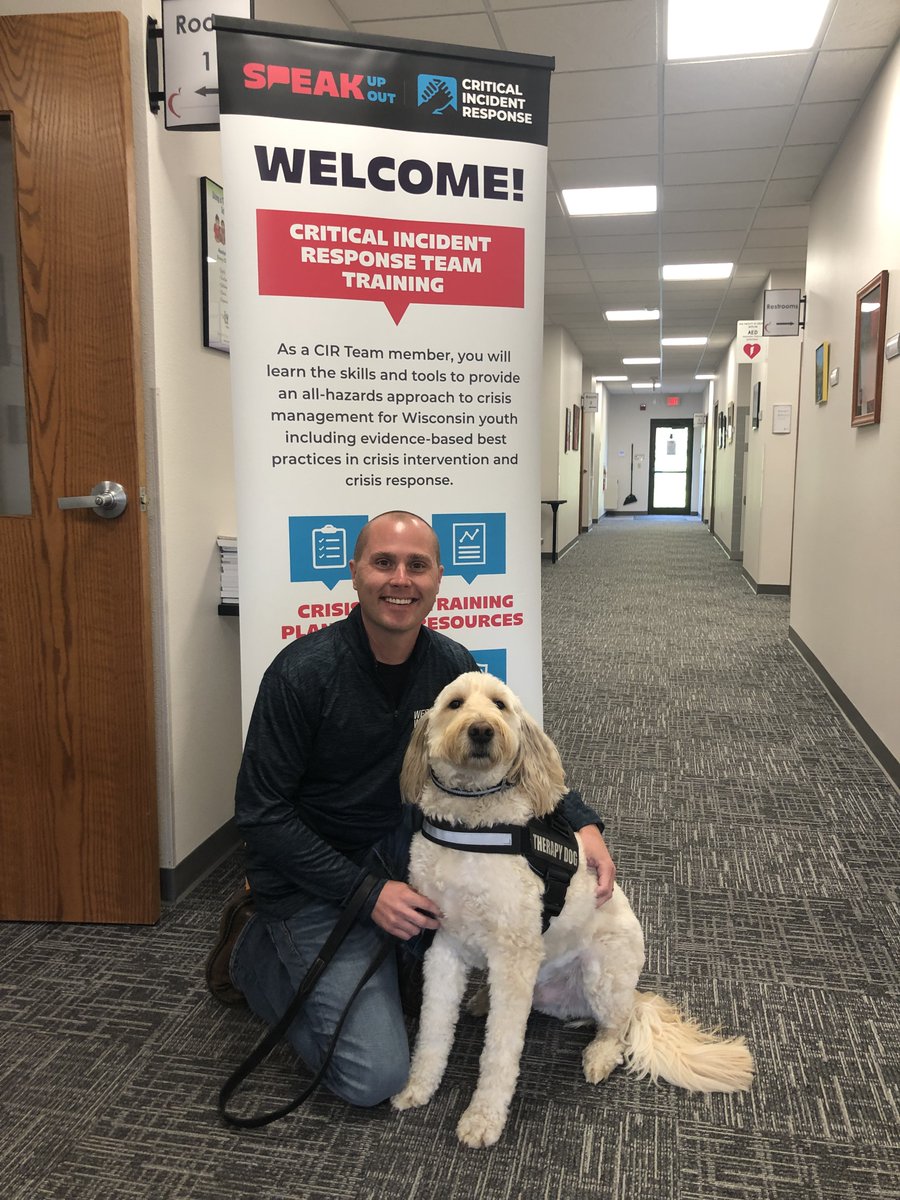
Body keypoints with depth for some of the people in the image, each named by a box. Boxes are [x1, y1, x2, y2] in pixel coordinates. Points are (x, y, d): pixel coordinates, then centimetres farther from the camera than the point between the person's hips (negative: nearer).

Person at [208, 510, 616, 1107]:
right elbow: (261, 810, -19)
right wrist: (364, 891, -23)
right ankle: (254, 948, 10)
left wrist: (583, 822, -13)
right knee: (376, 1078, -13)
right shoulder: (304, 671, -22)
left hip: (398, 848, 5)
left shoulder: (452, 665, -7)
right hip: (311, 878, -5)